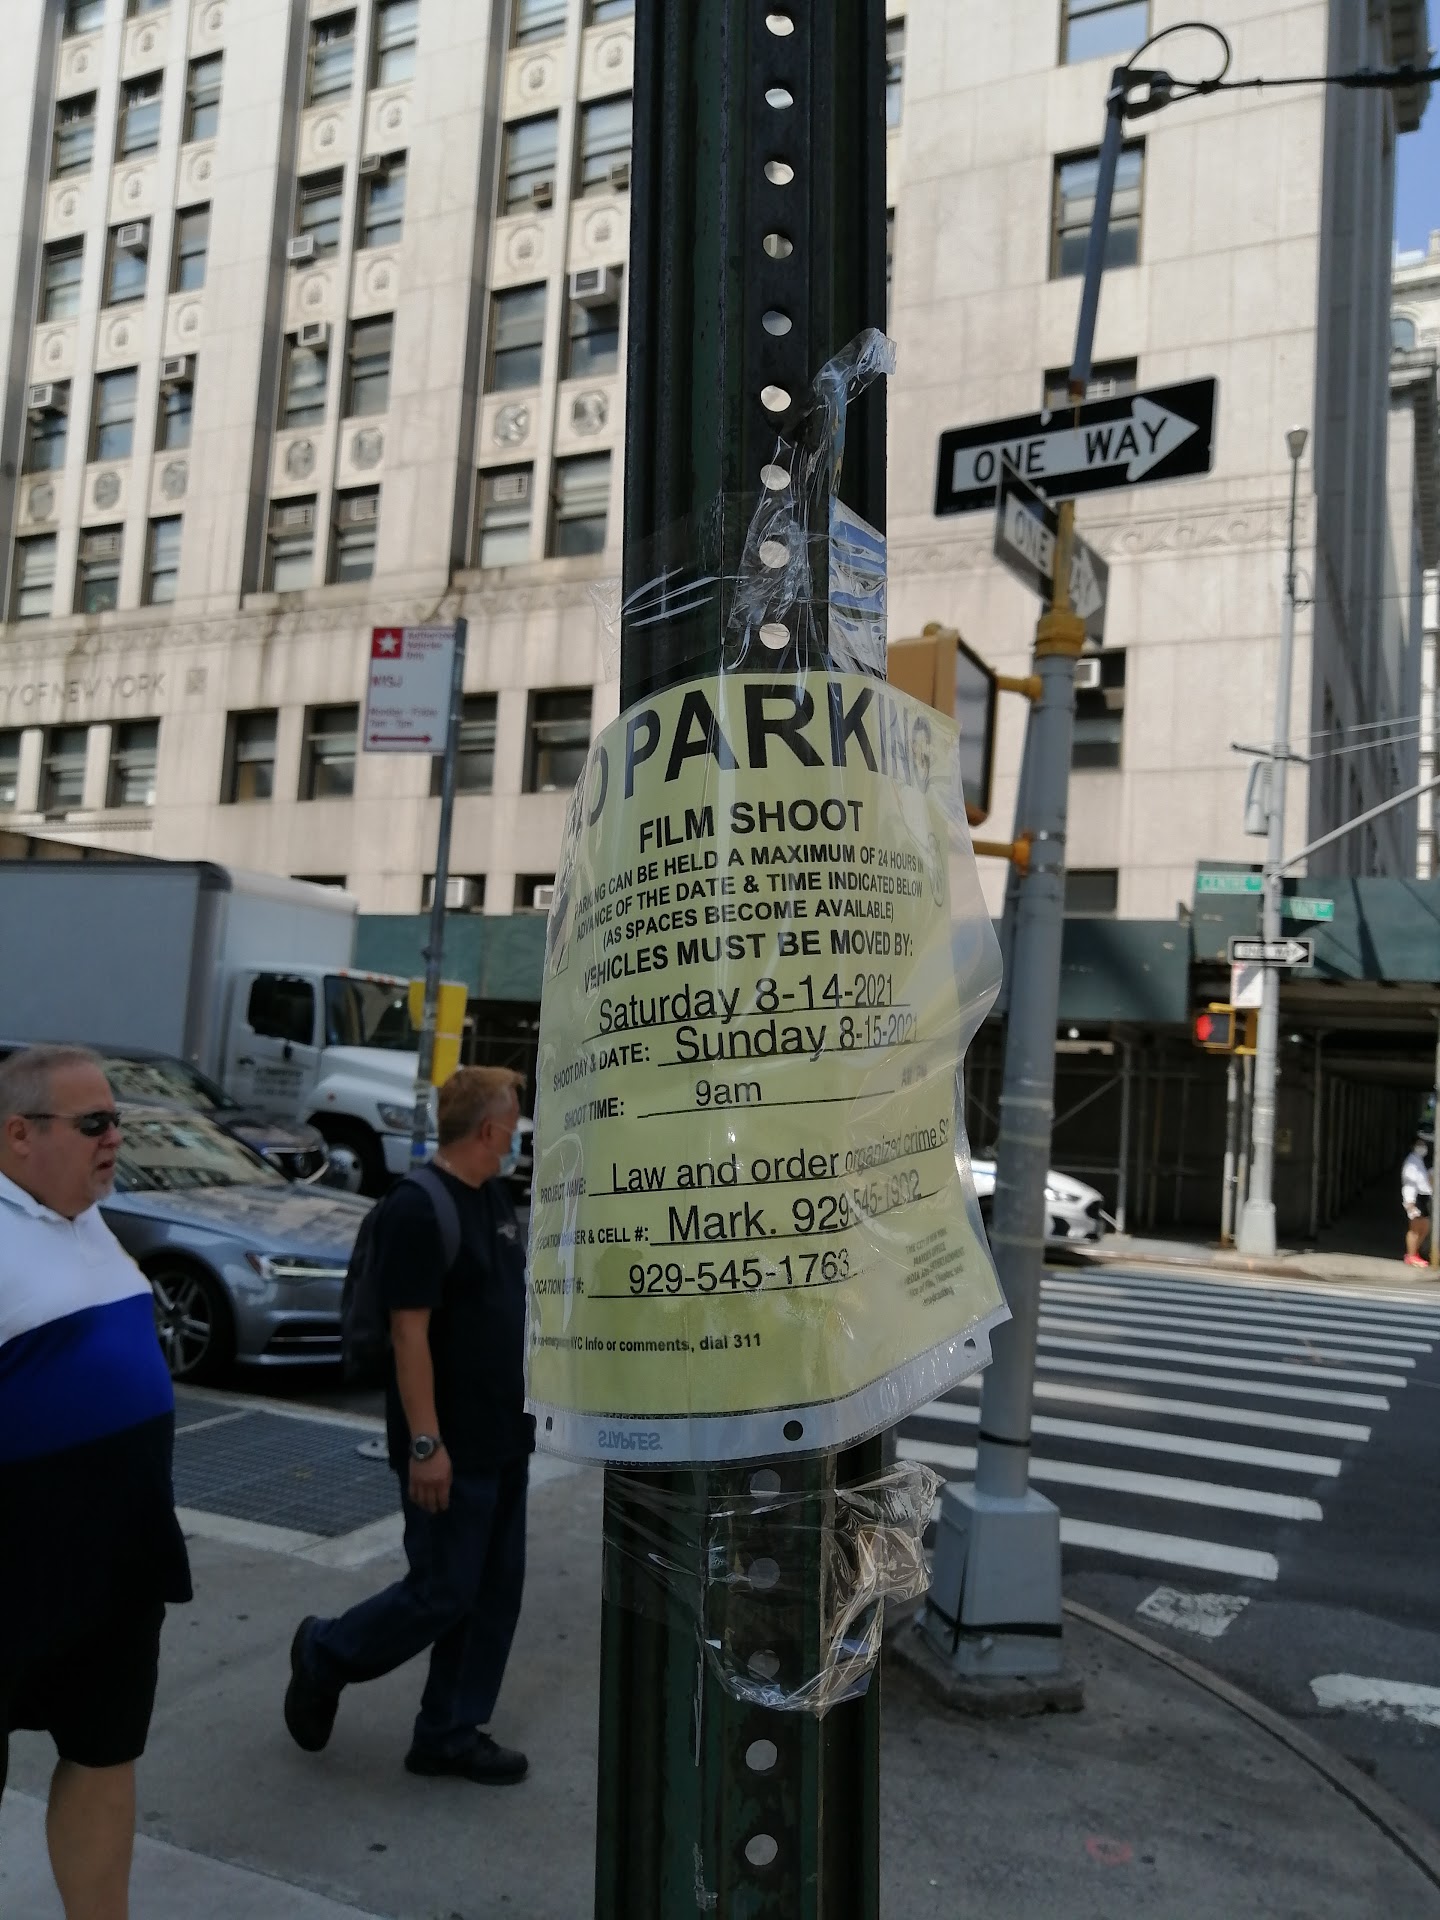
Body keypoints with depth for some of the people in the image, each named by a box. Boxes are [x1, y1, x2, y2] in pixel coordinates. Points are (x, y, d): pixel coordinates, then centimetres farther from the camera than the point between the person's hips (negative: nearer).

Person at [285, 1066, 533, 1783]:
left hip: (504, 1435, 9)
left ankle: (450, 1734, 26)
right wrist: (425, 1443, -22)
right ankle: (326, 1654, 26)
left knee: (493, 1591, 13)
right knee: (442, 1592, 2)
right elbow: (409, 1332, -21)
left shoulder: (494, 1198, 8)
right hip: (451, 1445, -9)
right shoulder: (417, 1209, -19)